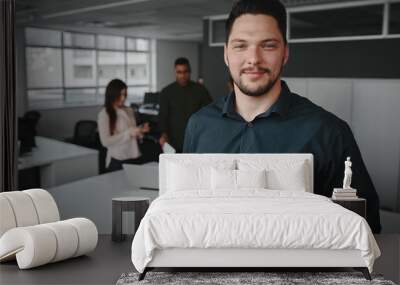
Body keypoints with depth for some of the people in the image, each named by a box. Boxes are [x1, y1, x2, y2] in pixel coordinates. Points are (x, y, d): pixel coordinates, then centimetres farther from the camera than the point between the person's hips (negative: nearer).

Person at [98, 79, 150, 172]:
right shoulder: (104, 114, -6)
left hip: (136, 158, 5)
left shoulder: (128, 111, 10)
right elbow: (105, 141, -13)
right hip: (118, 161, -5)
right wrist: (128, 133, -17)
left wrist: (140, 131, -1)